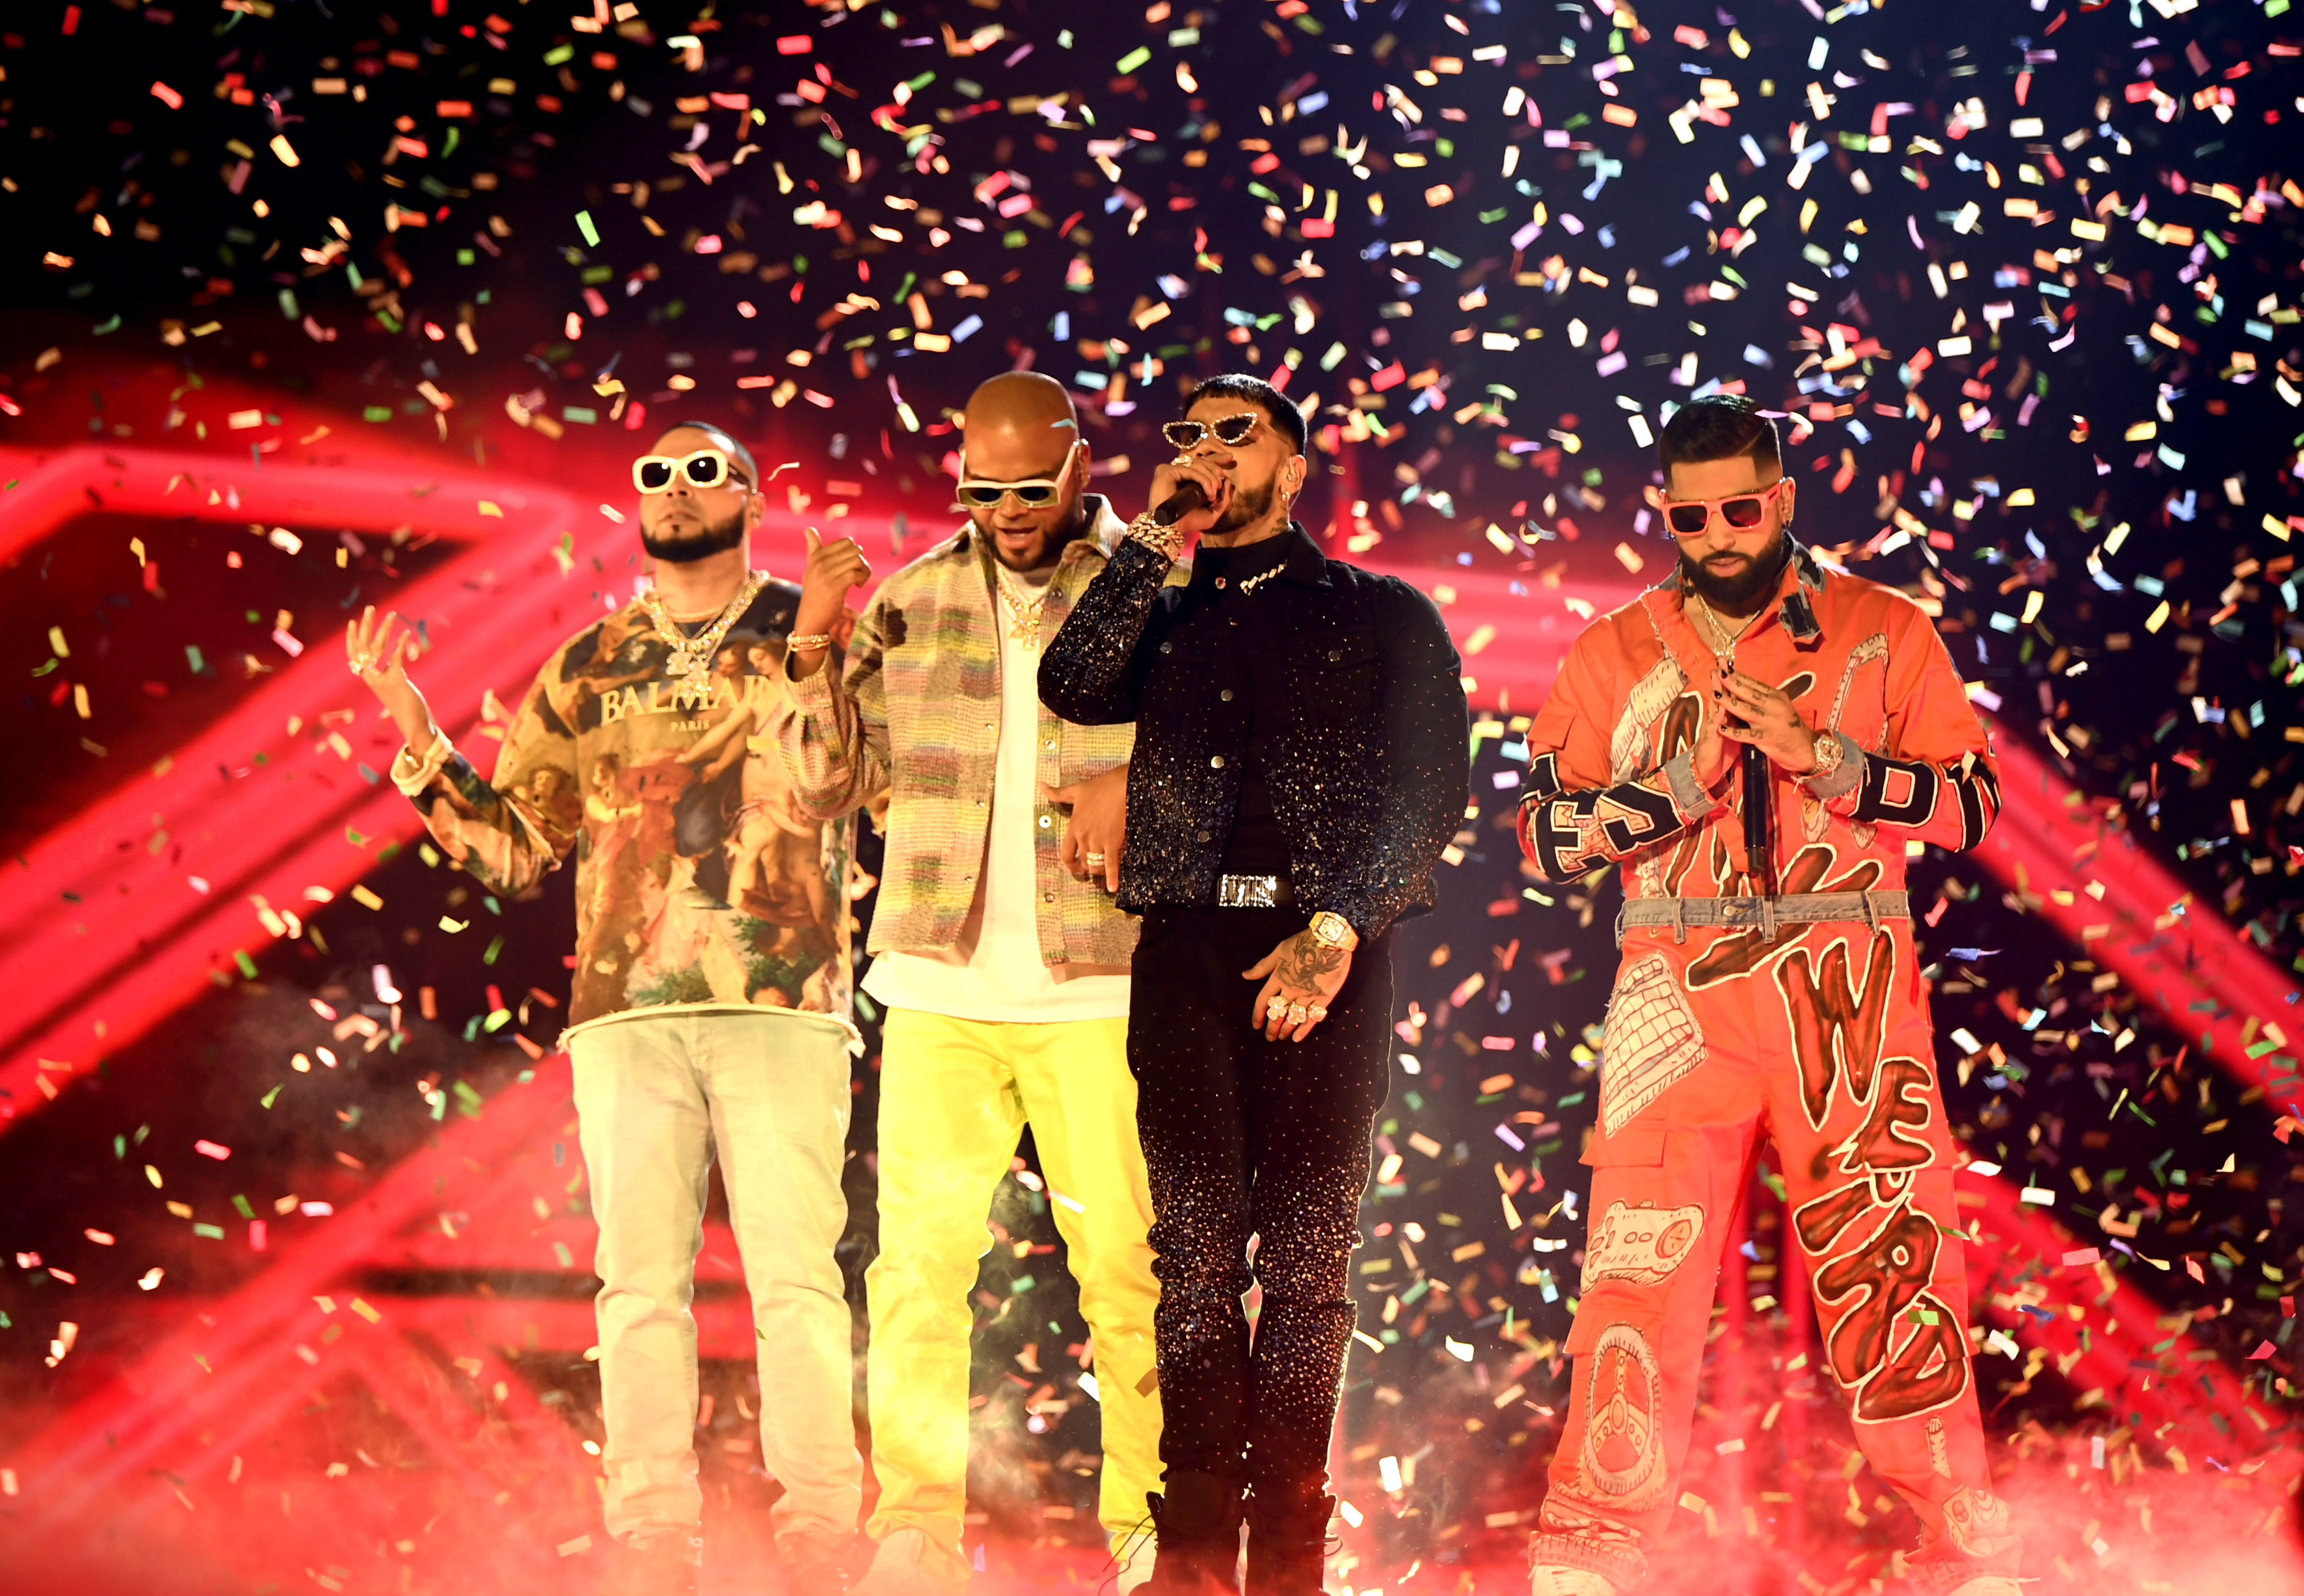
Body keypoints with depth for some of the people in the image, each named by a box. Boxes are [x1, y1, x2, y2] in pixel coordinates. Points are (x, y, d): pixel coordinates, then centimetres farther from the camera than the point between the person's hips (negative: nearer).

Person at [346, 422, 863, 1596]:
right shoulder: (587, 666, 17)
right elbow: (513, 847, 15)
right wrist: (415, 736, 4)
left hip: (780, 1005, -3)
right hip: (625, 1011, 3)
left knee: (796, 1275, -6)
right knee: (641, 1279, 0)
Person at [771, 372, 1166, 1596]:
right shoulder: (910, 602, 9)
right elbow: (823, 785, 9)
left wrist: (1142, 782, -16)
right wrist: (811, 646, -5)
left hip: (1098, 992, -2)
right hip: (941, 991, 2)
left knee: (1127, 1262, -1)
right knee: (919, 1257, -2)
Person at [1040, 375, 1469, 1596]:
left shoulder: (1382, 616, 11)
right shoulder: (1166, 618, 21)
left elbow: (1429, 795, 0)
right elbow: (1073, 687, 0)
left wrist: (1337, 928, -14)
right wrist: (1157, 536, 2)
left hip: (1324, 954, -3)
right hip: (1186, 952, 3)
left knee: (1306, 1258, -4)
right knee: (1195, 1252, 0)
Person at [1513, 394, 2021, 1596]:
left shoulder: (1885, 632, 8)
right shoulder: (1614, 653, 11)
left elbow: (1972, 805, 0)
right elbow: (1546, 835, 6)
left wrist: (1819, 754, -12)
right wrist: (1676, 785, -9)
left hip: (1851, 996, -1)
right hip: (1681, 994, 1)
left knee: (1893, 1263, -2)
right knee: (1637, 1268, -5)